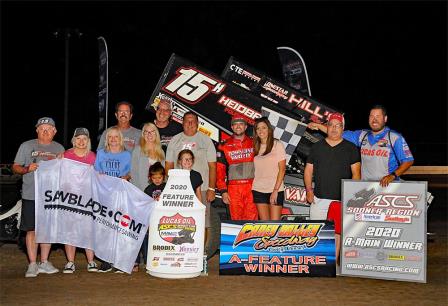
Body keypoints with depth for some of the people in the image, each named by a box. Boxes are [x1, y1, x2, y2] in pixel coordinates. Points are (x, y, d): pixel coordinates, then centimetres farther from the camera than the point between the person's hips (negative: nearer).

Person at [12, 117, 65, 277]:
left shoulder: (59, 148, 13)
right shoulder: (26, 146, 4)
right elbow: (15, 167, 4)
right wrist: (27, 169, -14)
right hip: (31, 196, -3)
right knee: (32, 230, -3)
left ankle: (44, 263, 16)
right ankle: (32, 264, 4)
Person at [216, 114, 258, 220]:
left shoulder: (253, 144, 10)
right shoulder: (224, 146, 7)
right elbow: (220, 170, 5)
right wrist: (223, 191, -2)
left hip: (252, 187, 0)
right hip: (233, 189, 0)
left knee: (252, 219, -4)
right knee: (236, 220, 2)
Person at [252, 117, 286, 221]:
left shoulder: (277, 145, -2)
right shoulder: (256, 147, 10)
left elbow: (282, 169, -7)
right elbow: (255, 169, 10)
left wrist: (275, 190, -13)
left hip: (275, 190, -4)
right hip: (258, 190, 4)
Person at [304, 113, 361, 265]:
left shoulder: (350, 148, 4)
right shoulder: (317, 147, 11)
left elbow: (356, 172, 1)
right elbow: (308, 170, 13)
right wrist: (309, 190, 1)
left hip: (341, 200, -2)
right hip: (318, 199, 2)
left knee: (337, 231, 1)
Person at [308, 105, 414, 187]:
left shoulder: (395, 138, -1)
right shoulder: (362, 135, 14)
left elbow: (408, 160, -5)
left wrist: (393, 175, -19)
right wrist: (319, 126, 14)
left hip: (386, 187, -4)